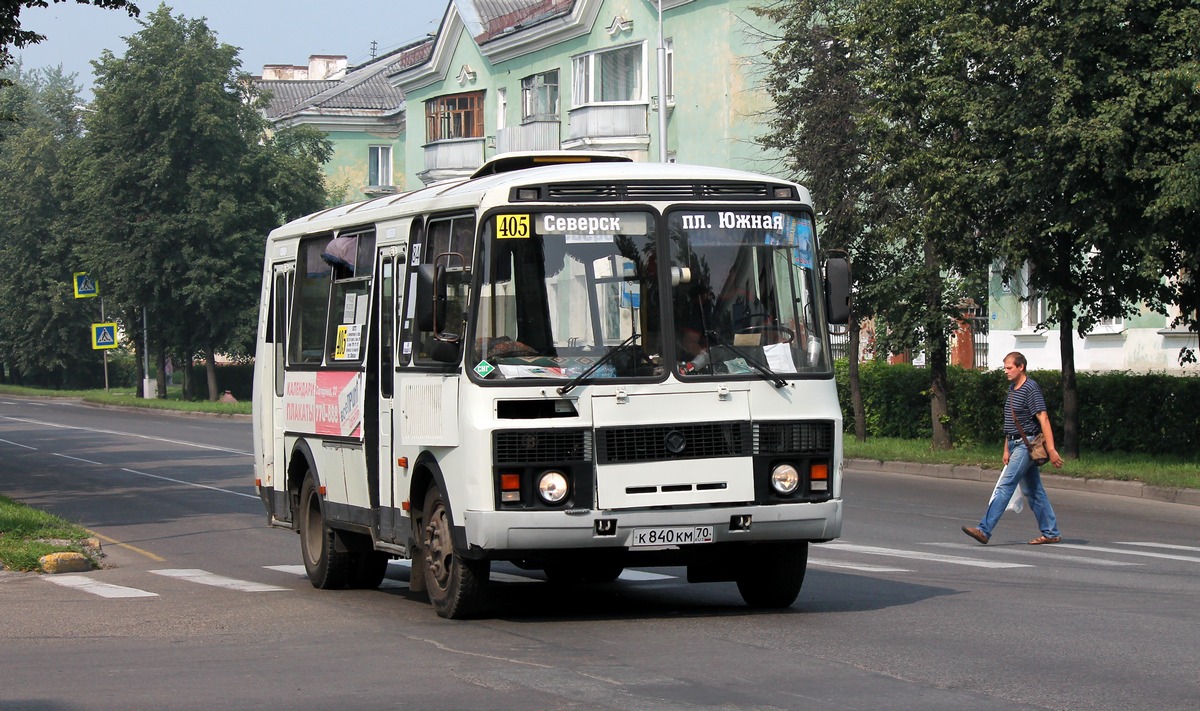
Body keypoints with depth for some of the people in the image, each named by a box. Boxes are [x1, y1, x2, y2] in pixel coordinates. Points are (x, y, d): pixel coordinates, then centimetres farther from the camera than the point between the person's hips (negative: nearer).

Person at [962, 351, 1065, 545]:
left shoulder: (1031, 388, -13)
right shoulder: (1012, 389, 15)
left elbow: (1043, 419, -19)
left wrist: (1051, 449, -24)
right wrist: (1006, 450, 20)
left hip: (1027, 444, -10)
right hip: (1016, 445, 10)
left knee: (1005, 485, -14)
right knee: (1032, 491, 11)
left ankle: (984, 530, -19)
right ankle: (1051, 533, 16)